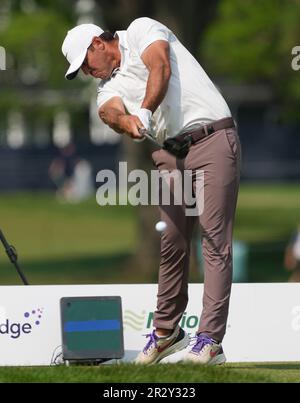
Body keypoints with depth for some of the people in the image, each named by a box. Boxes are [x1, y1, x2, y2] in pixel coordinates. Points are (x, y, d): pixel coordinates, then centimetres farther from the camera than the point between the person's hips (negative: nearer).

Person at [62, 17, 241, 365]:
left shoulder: (142, 30, 4)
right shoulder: (108, 85, 15)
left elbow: (160, 68, -17)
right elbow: (110, 110, -9)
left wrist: (144, 112, -31)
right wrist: (124, 119, -33)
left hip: (212, 138, -6)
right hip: (169, 152, 6)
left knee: (215, 239, -10)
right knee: (171, 242, 5)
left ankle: (210, 340, -14)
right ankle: (167, 330, 18)